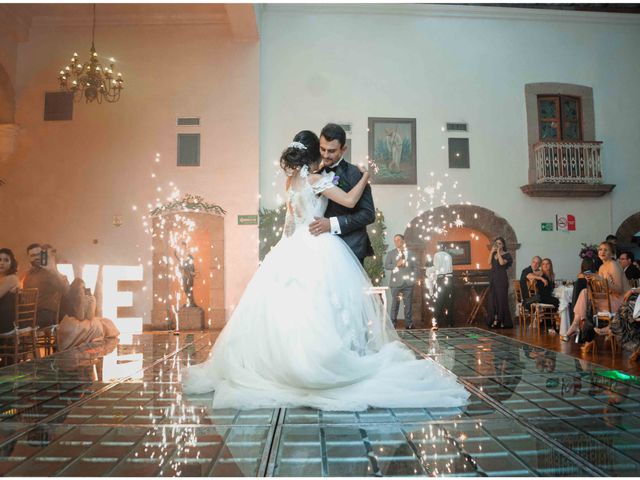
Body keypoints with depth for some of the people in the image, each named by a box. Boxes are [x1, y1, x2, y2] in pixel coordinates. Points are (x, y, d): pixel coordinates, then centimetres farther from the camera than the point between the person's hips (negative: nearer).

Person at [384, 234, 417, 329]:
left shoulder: (410, 254, 14)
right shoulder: (391, 253, 9)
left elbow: (414, 267, 15)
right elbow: (386, 266, 0)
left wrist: (413, 278, 4)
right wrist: (396, 265, -14)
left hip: (408, 282, 2)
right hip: (396, 282, -2)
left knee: (408, 304, 5)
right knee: (395, 304, -3)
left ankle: (409, 324, 11)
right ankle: (393, 324, 1)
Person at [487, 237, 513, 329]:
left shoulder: (507, 255, 1)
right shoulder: (493, 254, 14)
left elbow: (502, 263, -17)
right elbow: (489, 262, -2)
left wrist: (498, 252, -9)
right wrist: (492, 252, -5)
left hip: (502, 278, -5)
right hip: (493, 278, 5)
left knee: (502, 299, -6)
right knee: (493, 299, 2)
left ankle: (503, 321, -3)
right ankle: (495, 320, 4)